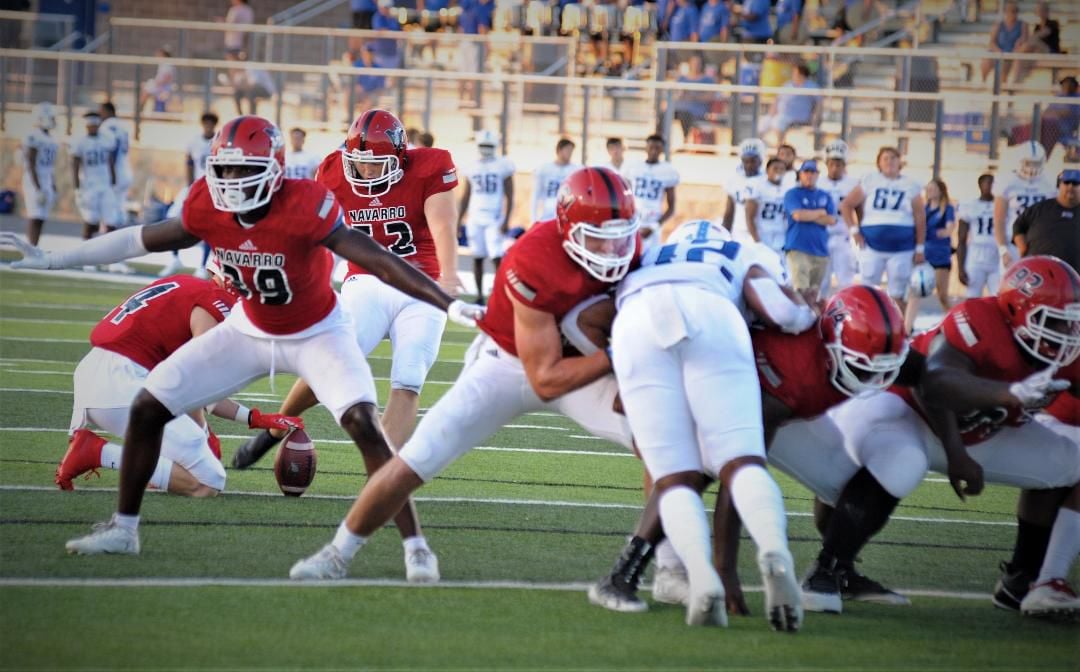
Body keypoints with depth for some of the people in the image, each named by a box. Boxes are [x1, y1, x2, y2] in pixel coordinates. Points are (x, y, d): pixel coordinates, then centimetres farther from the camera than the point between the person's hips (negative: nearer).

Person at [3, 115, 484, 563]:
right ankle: (123, 528, 16)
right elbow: (141, 241, -1)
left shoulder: (305, 207, -32)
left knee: (363, 423, -27)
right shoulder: (208, 209, -16)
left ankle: (414, 544, -20)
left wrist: (449, 304, -43)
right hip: (249, 331, 5)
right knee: (148, 408, -1)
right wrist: (52, 261, 2)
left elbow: (380, 261, -35)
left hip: (316, 333, -5)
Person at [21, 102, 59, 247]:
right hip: (35, 183, -9)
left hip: (47, 184, 9)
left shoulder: (50, 140, 15)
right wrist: (38, 189, -21)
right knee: (35, 218, -12)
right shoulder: (33, 138, -14)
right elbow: (31, 166, -17)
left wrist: (53, 189, 19)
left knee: (40, 219, 8)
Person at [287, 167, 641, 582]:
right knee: (412, 465, -8)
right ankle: (338, 554, 12)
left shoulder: (625, 247, -18)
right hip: (507, 362, -4)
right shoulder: (533, 263, -34)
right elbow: (545, 380, -29)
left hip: (581, 363, 4)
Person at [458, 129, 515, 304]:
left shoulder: (503, 167, -2)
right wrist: (459, 221, 12)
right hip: (475, 219, 4)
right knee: (477, 258, 5)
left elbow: (509, 197, -2)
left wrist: (506, 220, -11)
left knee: (497, 257, -12)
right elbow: (466, 197, 15)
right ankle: (479, 295, 10)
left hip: (494, 219, -4)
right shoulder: (473, 169, 9)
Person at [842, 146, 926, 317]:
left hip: (901, 247, 0)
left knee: (898, 296, 2)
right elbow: (846, 205, 7)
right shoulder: (869, 182, 5)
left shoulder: (910, 186, 6)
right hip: (872, 246, 0)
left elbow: (920, 219, 7)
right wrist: (854, 230, -3)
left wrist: (920, 248, 3)